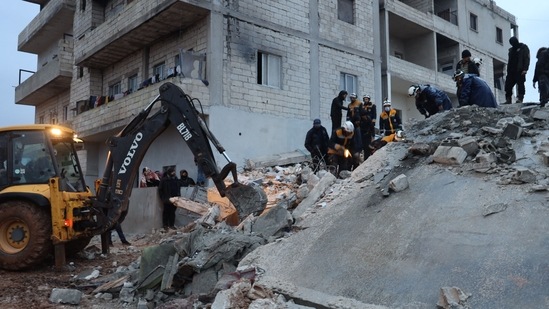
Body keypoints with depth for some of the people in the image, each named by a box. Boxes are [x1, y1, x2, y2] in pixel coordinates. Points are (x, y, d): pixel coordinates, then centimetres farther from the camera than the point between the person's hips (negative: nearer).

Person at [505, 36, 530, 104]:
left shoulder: (523, 47, 5)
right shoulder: (511, 49, 22)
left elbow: (526, 58, -5)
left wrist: (525, 69, -16)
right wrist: (508, 71, 13)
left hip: (520, 70, -6)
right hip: (511, 70, 6)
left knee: (520, 84, -7)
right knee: (508, 85, -3)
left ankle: (520, 98, -7)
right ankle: (508, 99, -1)